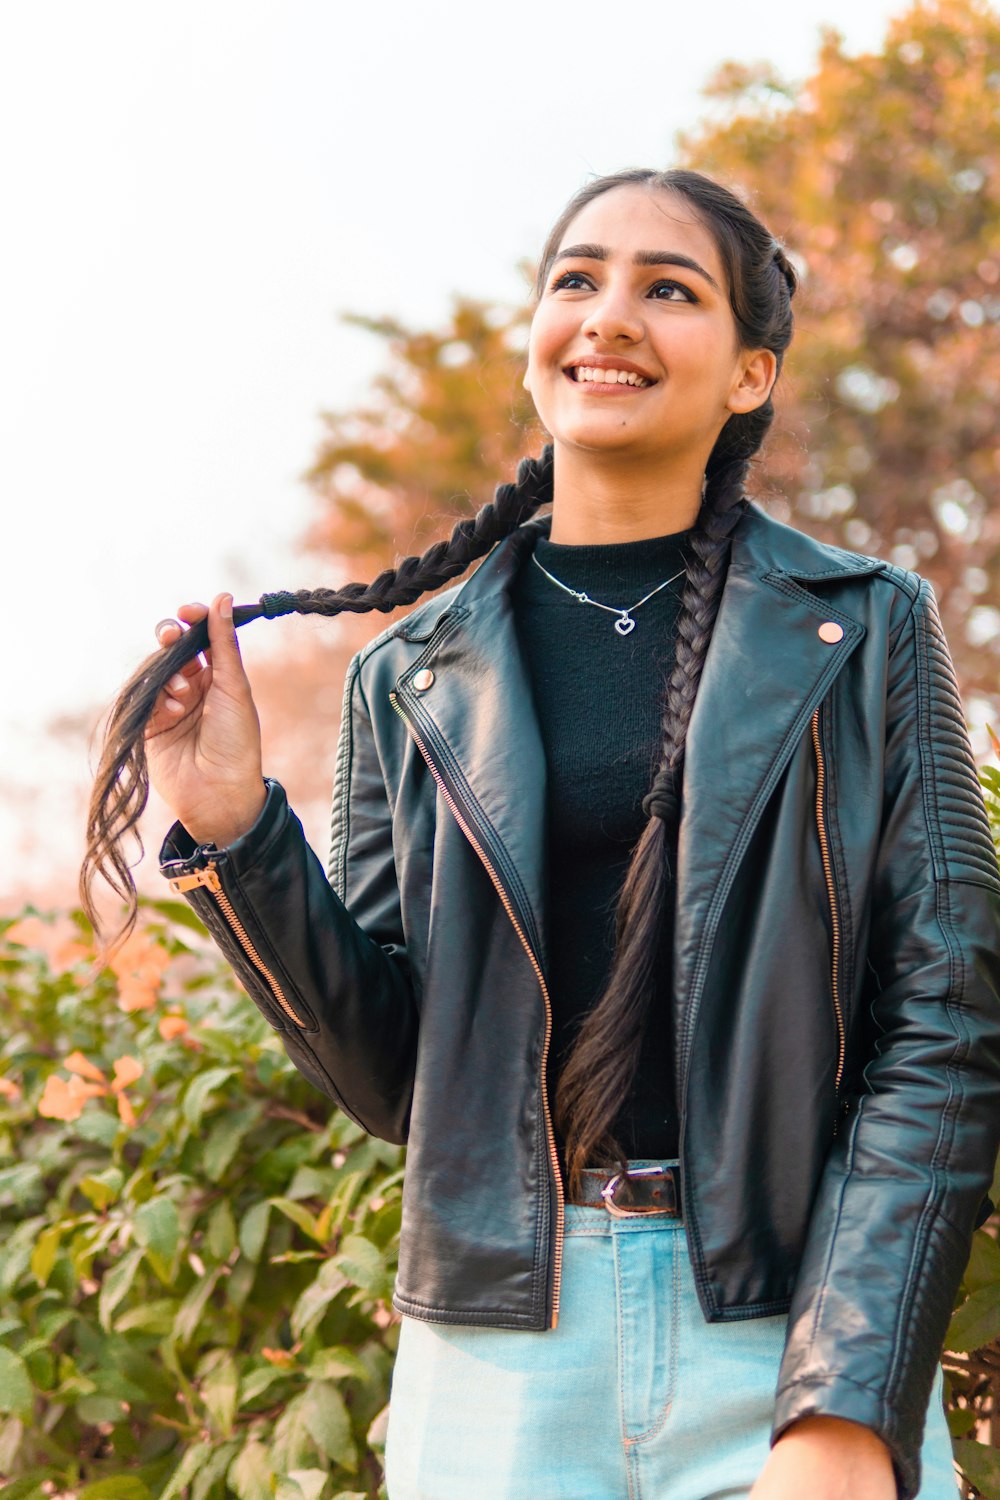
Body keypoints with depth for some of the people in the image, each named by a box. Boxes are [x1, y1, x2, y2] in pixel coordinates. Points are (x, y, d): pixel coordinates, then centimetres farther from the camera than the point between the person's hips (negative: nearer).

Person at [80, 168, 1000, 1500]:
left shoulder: (868, 631, 2)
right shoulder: (408, 680, 7)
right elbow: (391, 1074, 6)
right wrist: (234, 833, -7)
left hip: (796, 1335, -1)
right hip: (500, 1360, 2)